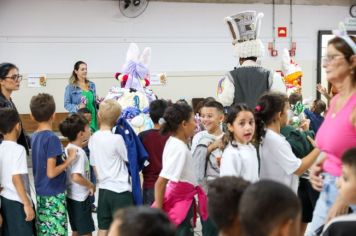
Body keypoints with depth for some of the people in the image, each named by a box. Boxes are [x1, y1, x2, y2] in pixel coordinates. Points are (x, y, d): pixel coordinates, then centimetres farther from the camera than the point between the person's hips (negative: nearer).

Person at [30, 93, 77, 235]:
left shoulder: (34, 137, 5)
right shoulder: (52, 138, -18)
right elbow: (51, 172, -21)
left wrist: (63, 157, 10)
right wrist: (69, 160, -11)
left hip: (40, 193, 8)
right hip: (54, 194, -8)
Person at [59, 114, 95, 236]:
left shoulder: (69, 148, 5)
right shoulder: (79, 152, -22)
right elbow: (76, 177, -32)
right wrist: (91, 185, -18)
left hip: (72, 196, 9)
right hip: (81, 198, -9)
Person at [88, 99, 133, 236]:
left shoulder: (93, 138, 3)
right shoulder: (116, 139, -16)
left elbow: (94, 165, 9)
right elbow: (129, 158, -4)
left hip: (103, 189, 6)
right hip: (120, 190, -6)